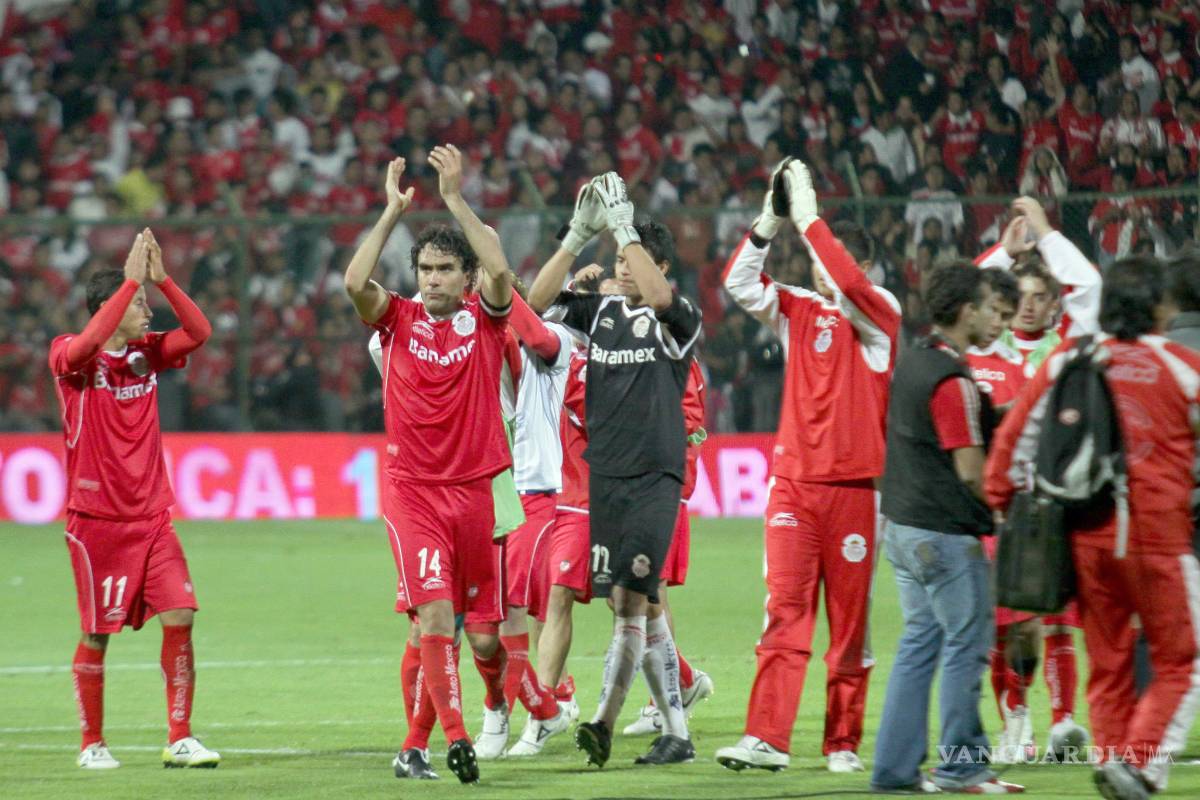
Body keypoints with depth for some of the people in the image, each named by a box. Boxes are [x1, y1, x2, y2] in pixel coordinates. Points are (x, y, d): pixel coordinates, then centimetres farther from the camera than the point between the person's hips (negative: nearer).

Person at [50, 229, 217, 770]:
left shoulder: (147, 353, 8)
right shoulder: (71, 357, -8)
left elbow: (199, 332, -4)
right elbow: (87, 344, -30)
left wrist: (160, 279, -13)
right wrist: (133, 281, -28)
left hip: (151, 517, 5)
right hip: (95, 519, -5)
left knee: (179, 618, -6)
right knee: (97, 634, 2)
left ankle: (180, 739, 0)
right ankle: (92, 743, 17)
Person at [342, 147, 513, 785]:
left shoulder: (484, 318, 4)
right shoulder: (398, 319, 4)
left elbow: (500, 271, -17)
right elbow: (355, 282, -16)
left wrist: (455, 198, -17)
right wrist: (393, 211, -15)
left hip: (474, 488, 1)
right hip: (412, 491, -1)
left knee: (484, 633, 7)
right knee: (435, 614, -18)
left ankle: (502, 707, 36)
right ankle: (454, 736, -21)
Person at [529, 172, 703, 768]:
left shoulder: (679, 319, -3)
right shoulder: (601, 310, 11)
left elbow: (657, 294, -25)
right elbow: (537, 302, 0)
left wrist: (624, 226, -22)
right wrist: (579, 233, -8)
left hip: (655, 478, -5)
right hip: (603, 474, 5)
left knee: (629, 598, -14)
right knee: (641, 608, 6)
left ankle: (604, 721, -14)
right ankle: (675, 732, 10)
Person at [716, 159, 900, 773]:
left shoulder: (880, 314, -1)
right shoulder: (798, 311, 10)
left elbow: (846, 285, -21)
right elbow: (740, 283, -1)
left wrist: (808, 217, -19)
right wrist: (770, 220, -13)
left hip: (854, 486, -3)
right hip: (793, 481, 3)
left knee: (850, 622, 3)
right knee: (784, 608, -7)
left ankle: (843, 743, 11)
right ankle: (766, 739, -14)